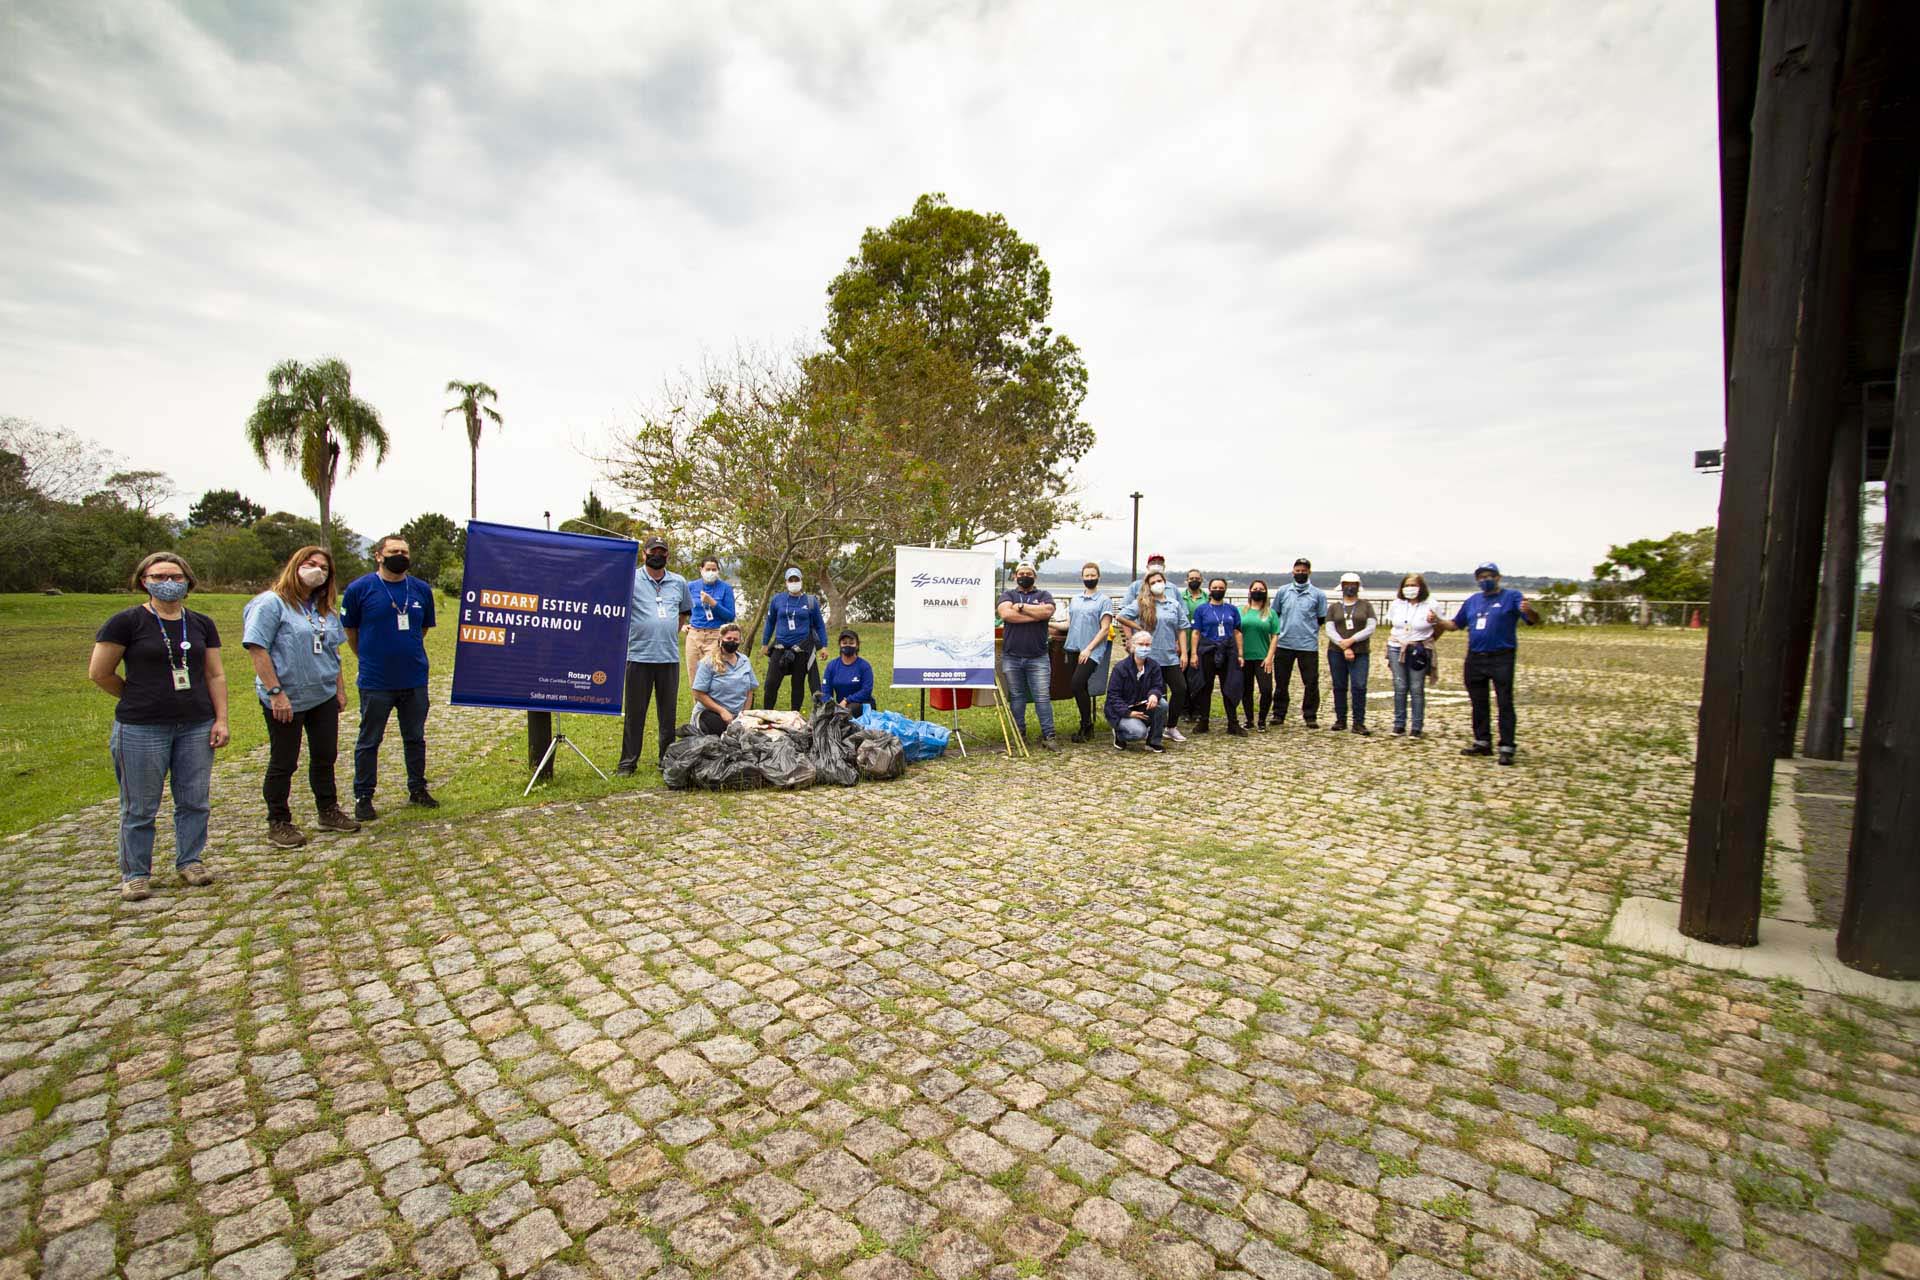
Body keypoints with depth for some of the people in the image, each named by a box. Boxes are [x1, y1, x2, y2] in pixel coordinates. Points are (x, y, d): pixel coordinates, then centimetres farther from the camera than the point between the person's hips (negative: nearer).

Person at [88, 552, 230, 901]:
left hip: (196, 726, 3)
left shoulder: (201, 624, 7)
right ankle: (135, 873, 20)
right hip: (142, 729, -3)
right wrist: (139, 698, 10)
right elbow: (99, 673, -1)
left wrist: (220, 719, 2)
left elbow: (215, 675, 8)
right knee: (140, 807, 6)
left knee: (195, 801, 9)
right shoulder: (126, 622, -5)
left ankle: (190, 861, 23)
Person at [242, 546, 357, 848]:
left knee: (325, 757, 15)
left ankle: (328, 812, 28)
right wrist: (276, 692, -20)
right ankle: (278, 824, 18)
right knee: (283, 763, 5)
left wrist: (340, 688, 14)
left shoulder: (326, 609, 11)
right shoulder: (271, 603, -11)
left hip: (324, 698, 7)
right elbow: (257, 650, -17)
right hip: (286, 700, -7)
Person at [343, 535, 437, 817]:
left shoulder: (422, 590, 3)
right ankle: (363, 797, 19)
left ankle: (418, 789, 26)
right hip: (375, 682, -3)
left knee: (416, 738, 13)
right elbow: (349, 631, 4)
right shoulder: (359, 588, -6)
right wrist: (369, 659, 11)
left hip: (415, 680, 3)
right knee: (369, 741, 8)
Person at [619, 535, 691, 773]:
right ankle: (628, 762, 11)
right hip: (639, 656, -3)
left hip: (670, 657, 3)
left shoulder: (679, 582, 11)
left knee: (668, 713, 10)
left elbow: (686, 611, 25)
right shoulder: (630, 580, -2)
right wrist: (626, 636, -2)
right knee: (635, 712, 2)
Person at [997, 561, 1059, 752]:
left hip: (1038, 658, -1)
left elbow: (1047, 611, -13)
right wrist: (1036, 614, -10)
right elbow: (1005, 614, -12)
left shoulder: (1044, 595, 11)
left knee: (1043, 697, -3)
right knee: (1016, 697, 8)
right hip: (1012, 657, 1)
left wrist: (1021, 607, -7)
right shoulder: (1008, 595, 10)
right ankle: (1019, 735, 18)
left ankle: (1048, 736, 1)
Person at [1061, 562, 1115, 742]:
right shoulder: (1074, 599, 16)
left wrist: (1088, 649, -14)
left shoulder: (1104, 600, -1)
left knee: (1078, 684, -18)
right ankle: (1086, 726, 17)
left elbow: (1105, 628, -7)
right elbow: (1069, 624, 19)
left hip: (1093, 651, -6)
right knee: (1081, 687, 8)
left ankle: (1086, 726, -5)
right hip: (1074, 649, 6)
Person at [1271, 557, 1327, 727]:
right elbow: (1274, 615, 13)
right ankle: (1279, 714, 18)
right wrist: (1278, 631, 5)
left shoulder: (1318, 594, 3)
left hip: (1308, 645, -1)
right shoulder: (1283, 591, 7)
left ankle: (1310, 716, 12)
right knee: (1281, 682, 8)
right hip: (1284, 644, 2)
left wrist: (1308, 628, 4)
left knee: (1311, 682, 1)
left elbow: (1321, 619, 8)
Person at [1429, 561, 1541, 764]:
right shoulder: (1472, 601, 16)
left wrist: (1528, 611, -34)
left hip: (1501, 659, -6)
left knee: (1505, 704, -4)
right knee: (1478, 704, 11)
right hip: (1475, 659, 6)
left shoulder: (1511, 596, 0)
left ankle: (1506, 748, -2)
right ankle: (1482, 742, 22)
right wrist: (1437, 621, 1)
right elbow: (1455, 624, 20)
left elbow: (1535, 620, -11)